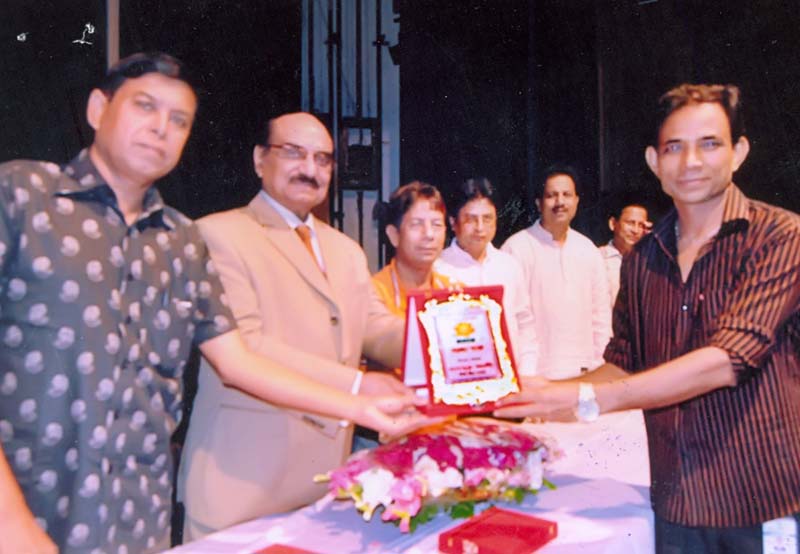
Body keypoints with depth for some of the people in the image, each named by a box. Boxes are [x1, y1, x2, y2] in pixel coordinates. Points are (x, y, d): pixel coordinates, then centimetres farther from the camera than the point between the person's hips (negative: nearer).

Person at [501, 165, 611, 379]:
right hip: (538, 375, -4)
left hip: (585, 371, 5)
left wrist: (601, 365, 9)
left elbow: (600, 311, 15)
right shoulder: (517, 248, -7)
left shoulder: (588, 249, 11)